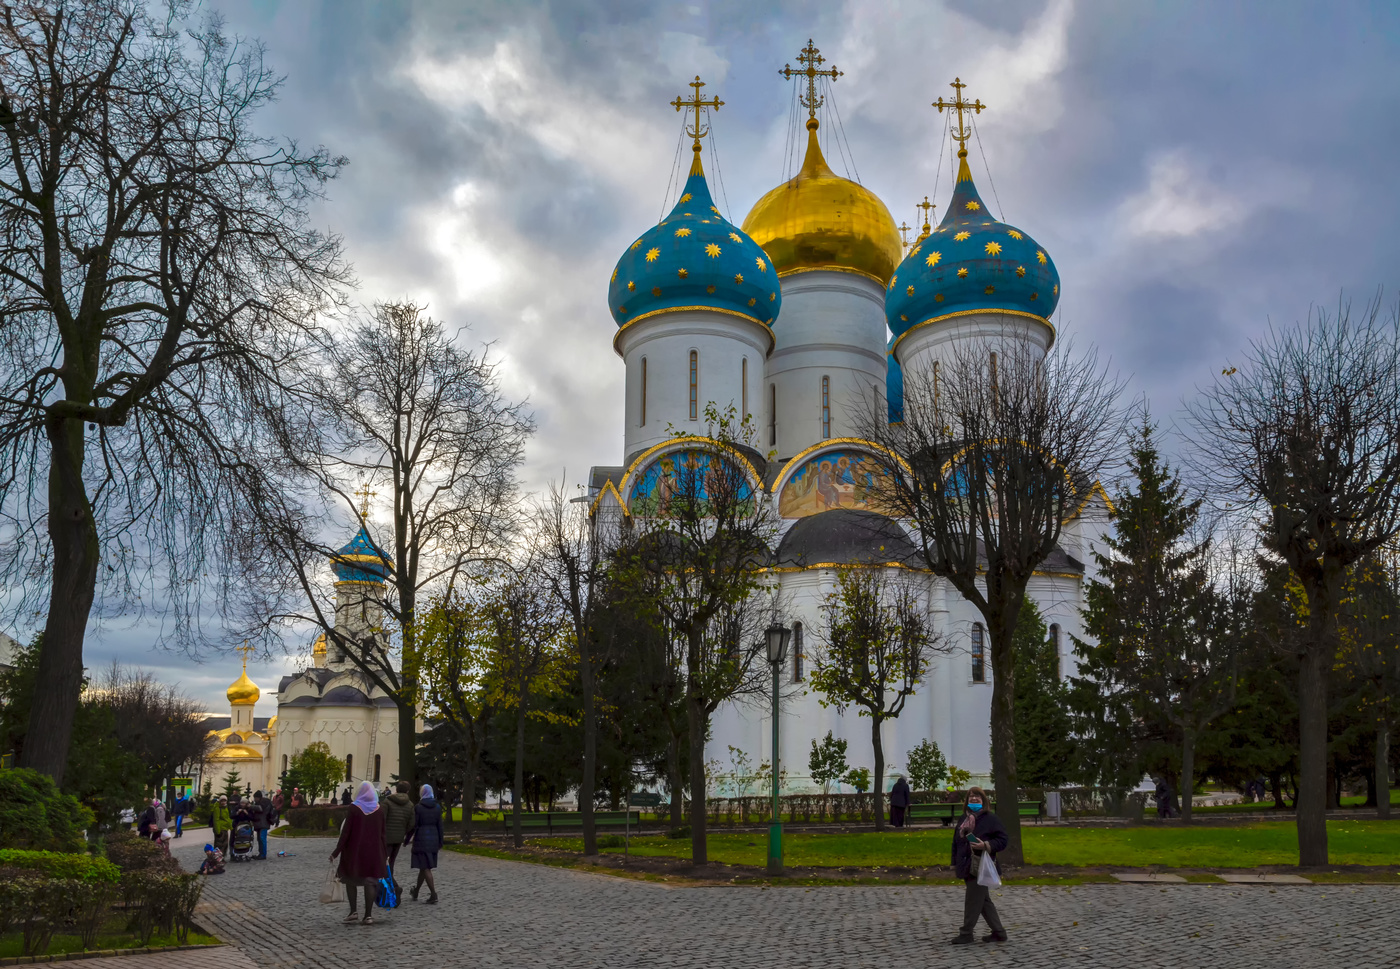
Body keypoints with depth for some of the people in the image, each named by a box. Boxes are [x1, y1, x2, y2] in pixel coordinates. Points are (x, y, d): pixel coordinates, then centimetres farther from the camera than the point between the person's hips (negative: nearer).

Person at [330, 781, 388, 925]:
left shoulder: (354, 808, -8)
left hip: (354, 850, -2)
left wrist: (337, 851, -4)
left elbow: (346, 831, -10)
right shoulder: (379, 810, 1)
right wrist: (385, 853, 13)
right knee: (370, 881, 5)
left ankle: (353, 912, 4)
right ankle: (368, 915, 2)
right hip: (374, 851, 2)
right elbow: (382, 833, 4)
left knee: (350, 879, 13)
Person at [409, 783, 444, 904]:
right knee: (424, 866, 17)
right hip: (433, 838, 5)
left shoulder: (418, 808, -10)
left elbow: (414, 826, -10)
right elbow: (440, 825, 4)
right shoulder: (437, 807, 3)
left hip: (421, 838, -5)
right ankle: (415, 893, 32)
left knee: (425, 867, -3)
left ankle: (434, 895, -12)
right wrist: (440, 841, 11)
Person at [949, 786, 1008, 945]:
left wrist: (985, 845, -22)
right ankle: (998, 932, 21)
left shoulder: (990, 819, -7)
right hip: (967, 867, 7)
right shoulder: (964, 819, 13)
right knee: (983, 900, 12)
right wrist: (955, 863, 14)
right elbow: (956, 842, 18)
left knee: (972, 900, -3)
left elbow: (1002, 840, -8)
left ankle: (966, 934, 5)